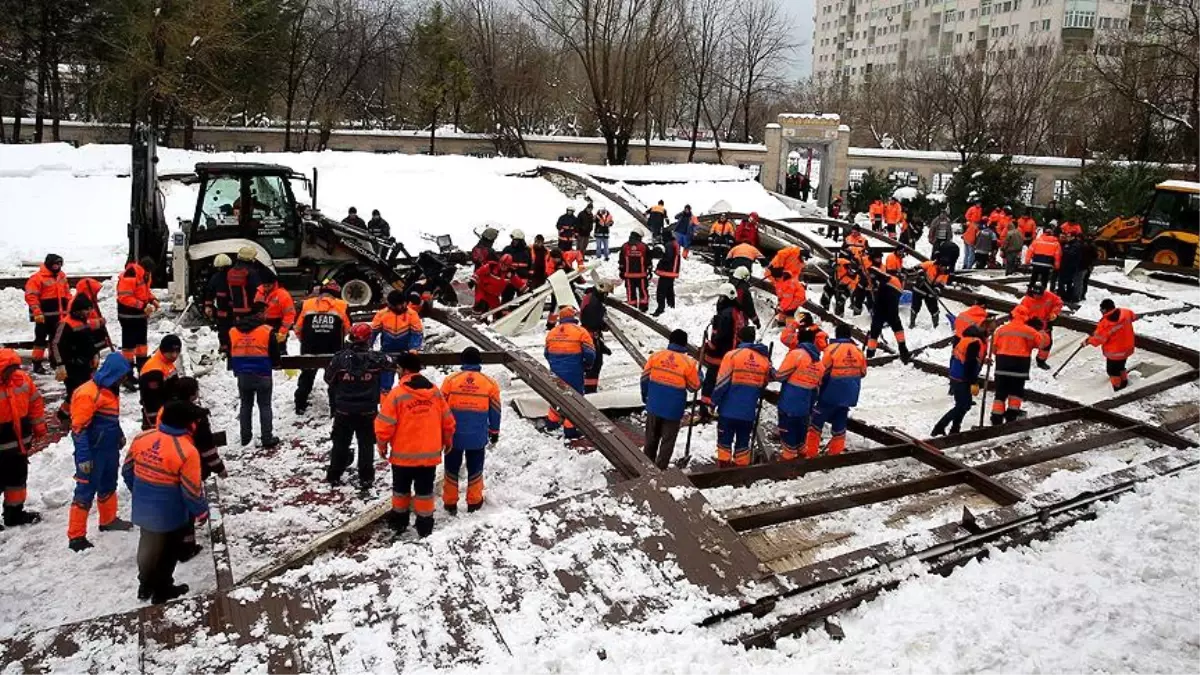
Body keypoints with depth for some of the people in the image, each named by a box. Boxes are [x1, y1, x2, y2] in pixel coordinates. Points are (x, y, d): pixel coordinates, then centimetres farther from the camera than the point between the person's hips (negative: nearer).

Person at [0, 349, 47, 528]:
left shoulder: (22, 379, -5)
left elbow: (35, 401, 10)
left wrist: (39, 427, 13)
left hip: (20, 442, 7)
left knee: (18, 478, 21)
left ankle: (15, 513, 37)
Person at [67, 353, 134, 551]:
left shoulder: (110, 390, 8)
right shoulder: (88, 393, -22)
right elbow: (79, 428, -21)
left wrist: (119, 435, 18)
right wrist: (83, 457, -22)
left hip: (110, 449, 9)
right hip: (93, 452, -9)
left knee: (108, 486, 23)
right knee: (86, 491, -2)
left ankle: (109, 520, 41)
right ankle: (76, 536, 6)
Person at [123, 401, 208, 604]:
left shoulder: (141, 438, -9)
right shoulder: (186, 451, -27)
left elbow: (127, 471, 5)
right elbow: (192, 491, -21)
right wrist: (202, 512, -2)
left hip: (144, 509, 6)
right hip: (170, 515, -6)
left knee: (148, 546, 28)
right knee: (168, 551, 19)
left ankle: (146, 585, 45)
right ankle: (162, 590, 35)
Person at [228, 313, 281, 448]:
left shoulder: (233, 332, 5)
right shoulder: (267, 331, -9)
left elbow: (230, 354, 11)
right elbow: (275, 355, -4)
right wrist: (274, 364, 17)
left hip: (243, 375, 4)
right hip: (262, 375, -4)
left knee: (245, 405, 16)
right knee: (264, 406, 4)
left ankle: (245, 437, 21)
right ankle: (267, 439, 5)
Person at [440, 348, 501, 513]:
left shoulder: (450, 380, -6)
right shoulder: (490, 383, -4)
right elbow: (495, 412, 4)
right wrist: (494, 432, 17)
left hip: (453, 435, 0)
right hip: (478, 437, 0)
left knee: (452, 469, 14)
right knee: (475, 469, 14)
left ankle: (450, 503, 20)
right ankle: (474, 502, 23)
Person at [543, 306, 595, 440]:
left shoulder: (552, 333, 5)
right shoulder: (581, 332, -11)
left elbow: (547, 354, 13)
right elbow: (590, 354, -13)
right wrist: (585, 367, 5)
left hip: (556, 372, 5)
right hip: (574, 374, -5)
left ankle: (552, 421, 35)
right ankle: (570, 428, 5)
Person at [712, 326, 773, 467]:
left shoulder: (732, 355, -11)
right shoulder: (764, 359, 2)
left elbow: (722, 382, -13)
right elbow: (765, 383, 13)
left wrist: (714, 401, -4)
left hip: (729, 409, -3)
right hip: (749, 411, 3)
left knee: (725, 438, 9)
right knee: (743, 440, 15)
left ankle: (724, 463, 11)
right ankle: (741, 465, 20)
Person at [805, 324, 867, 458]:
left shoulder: (832, 349, -14)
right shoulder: (858, 351, 2)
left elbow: (823, 373, -13)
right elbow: (862, 372, 13)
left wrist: (819, 389, 2)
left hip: (831, 394, -5)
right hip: (849, 396, 5)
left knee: (816, 422, 6)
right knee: (840, 425, 14)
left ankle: (810, 453, 6)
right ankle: (836, 453, 19)